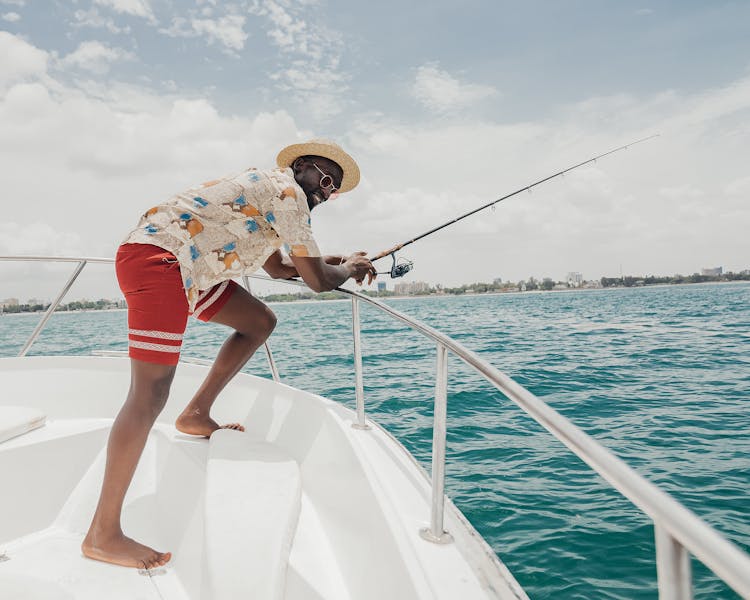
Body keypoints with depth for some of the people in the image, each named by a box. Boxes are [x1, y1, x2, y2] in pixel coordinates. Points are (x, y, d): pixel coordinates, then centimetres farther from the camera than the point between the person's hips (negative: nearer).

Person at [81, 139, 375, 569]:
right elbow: (317, 281, -10)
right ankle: (103, 535, -8)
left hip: (185, 268, 11)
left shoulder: (268, 191, 23)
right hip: (156, 258, -11)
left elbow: (280, 267, 29)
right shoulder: (287, 191, -7)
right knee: (150, 395, -14)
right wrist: (349, 269, 10)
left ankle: (197, 414, 17)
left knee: (259, 322, 14)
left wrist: (338, 261, 23)